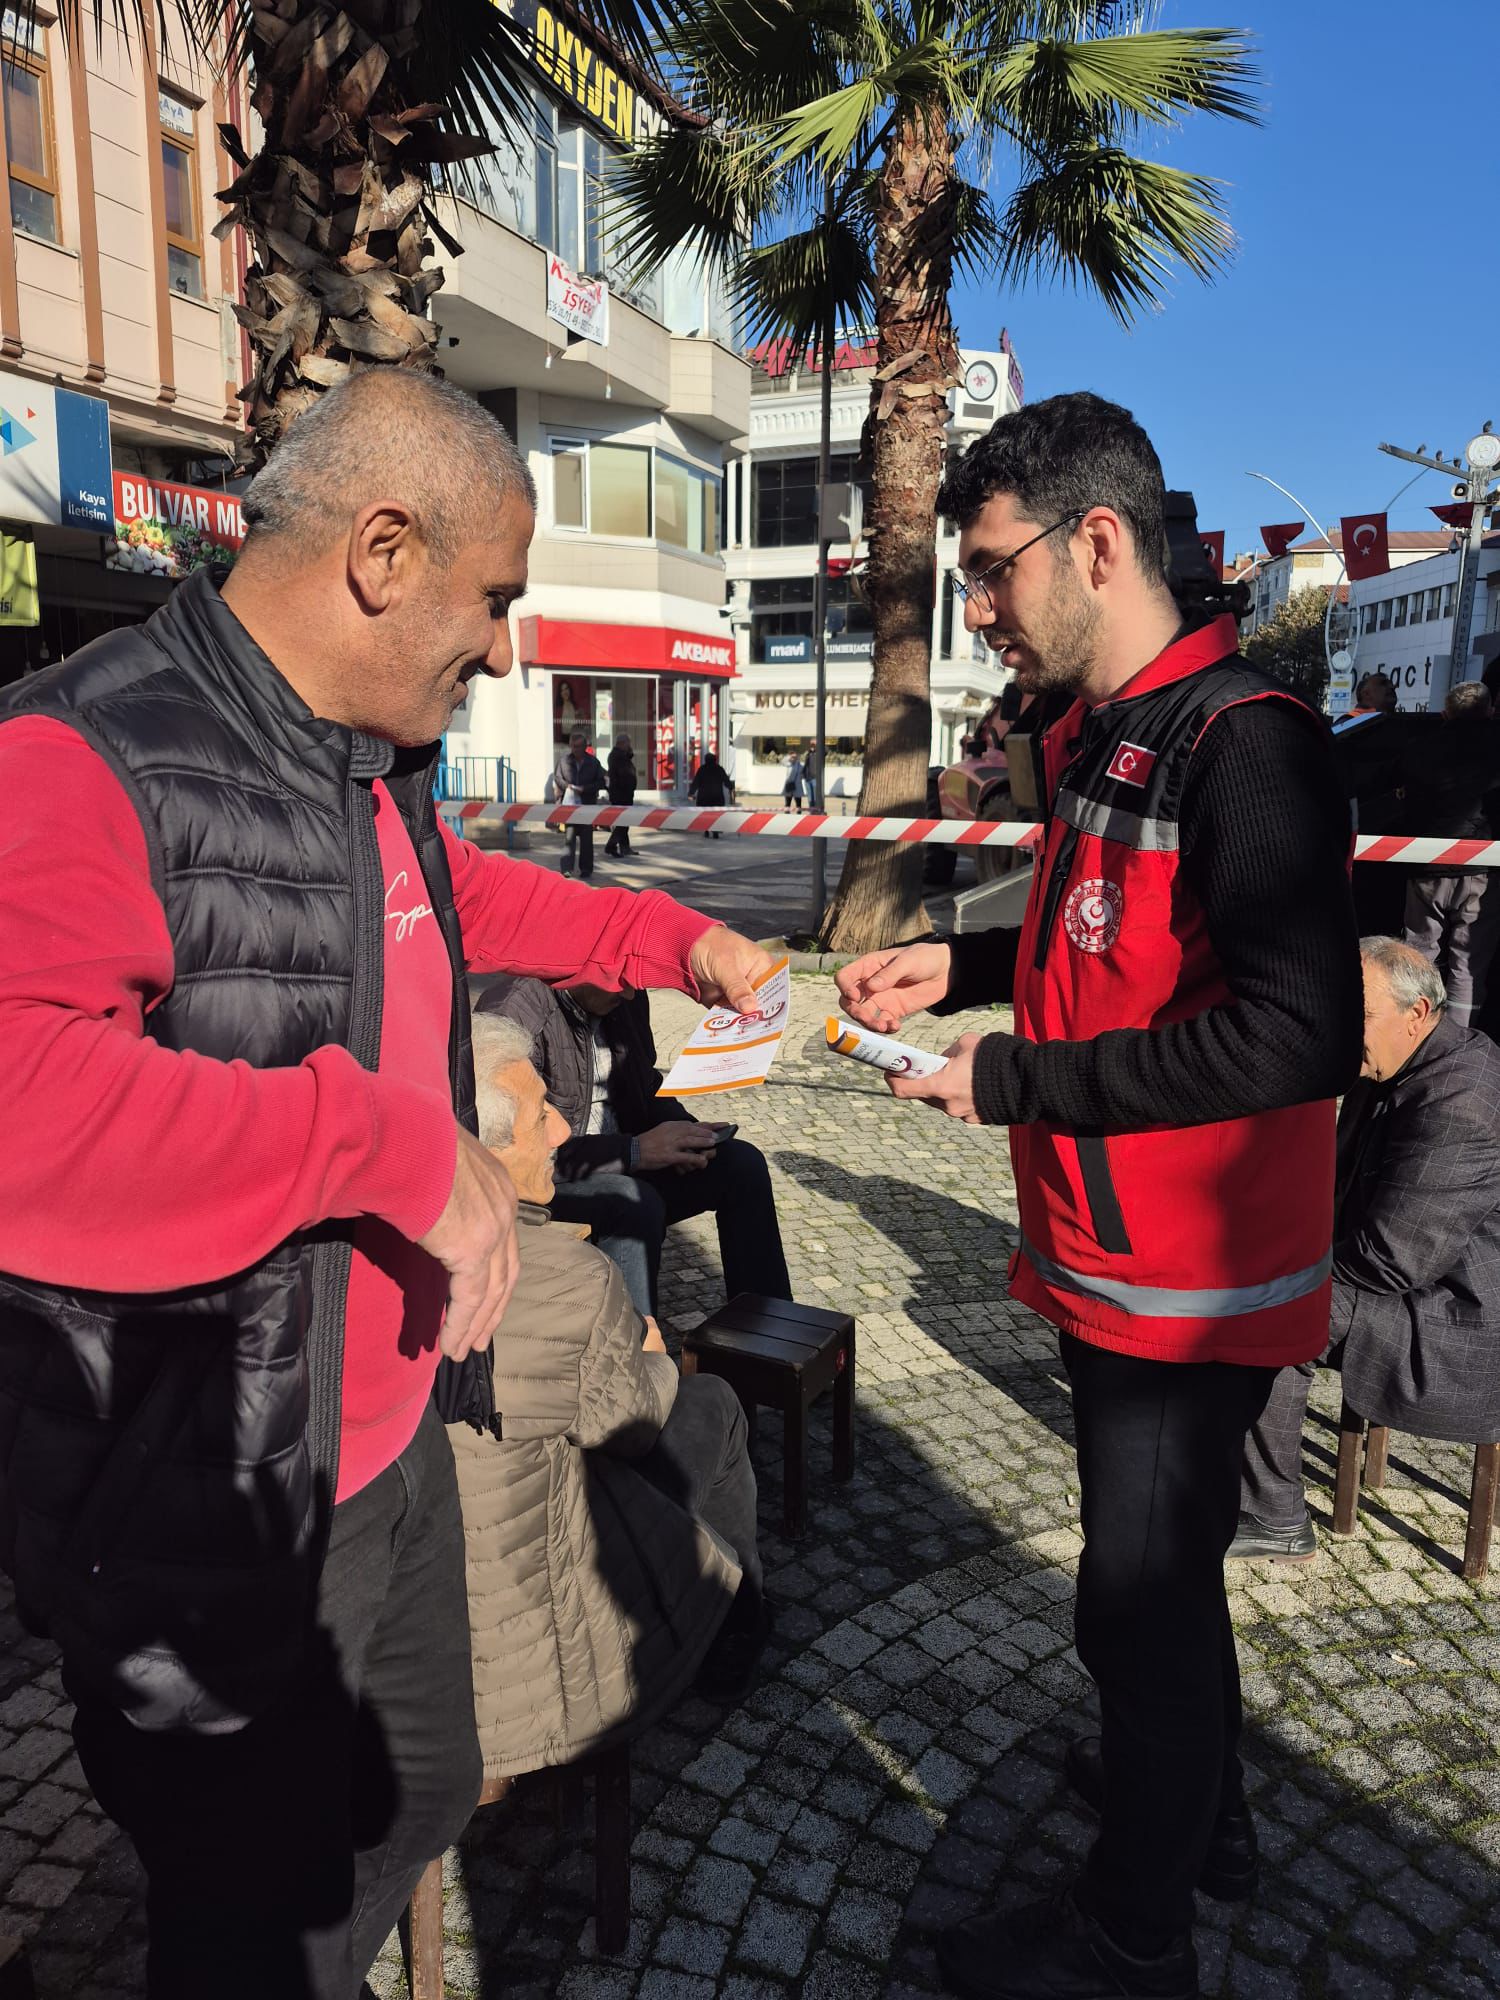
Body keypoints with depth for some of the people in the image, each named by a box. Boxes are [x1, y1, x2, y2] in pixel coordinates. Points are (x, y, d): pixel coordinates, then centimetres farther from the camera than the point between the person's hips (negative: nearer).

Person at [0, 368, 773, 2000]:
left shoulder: (375, 775, 6)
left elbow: (471, 899, 26)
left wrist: (680, 942, 23)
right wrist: (398, 1146, -34)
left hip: (386, 1447, 9)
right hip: (206, 1521, -8)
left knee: (419, 1801, 28)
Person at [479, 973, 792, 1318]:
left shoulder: (627, 1000, 2)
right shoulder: (515, 1012, -22)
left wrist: (685, 1134, -4)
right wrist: (634, 1151, -28)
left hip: (617, 1169, 8)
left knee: (742, 1164, -6)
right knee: (636, 1203, -34)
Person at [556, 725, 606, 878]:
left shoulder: (593, 762, -1)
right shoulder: (564, 759, 0)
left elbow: (602, 782, 0)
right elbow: (556, 777, 10)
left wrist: (585, 788, -14)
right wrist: (566, 785, -11)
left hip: (588, 804, 0)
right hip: (570, 803, 0)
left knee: (586, 838, 5)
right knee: (570, 835, -8)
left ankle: (586, 869, 14)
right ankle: (567, 867, -10)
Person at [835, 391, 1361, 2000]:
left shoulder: (1244, 745, -21)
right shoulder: (1095, 743, 8)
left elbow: (1298, 1033, -29)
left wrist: (1009, 1079, -24)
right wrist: (959, 969, 4)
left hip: (1192, 1282, -9)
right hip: (1114, 1256, 9)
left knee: (1140, 1596, 8)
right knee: (1160, 1568, 25)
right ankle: (1200, 1812, 49)